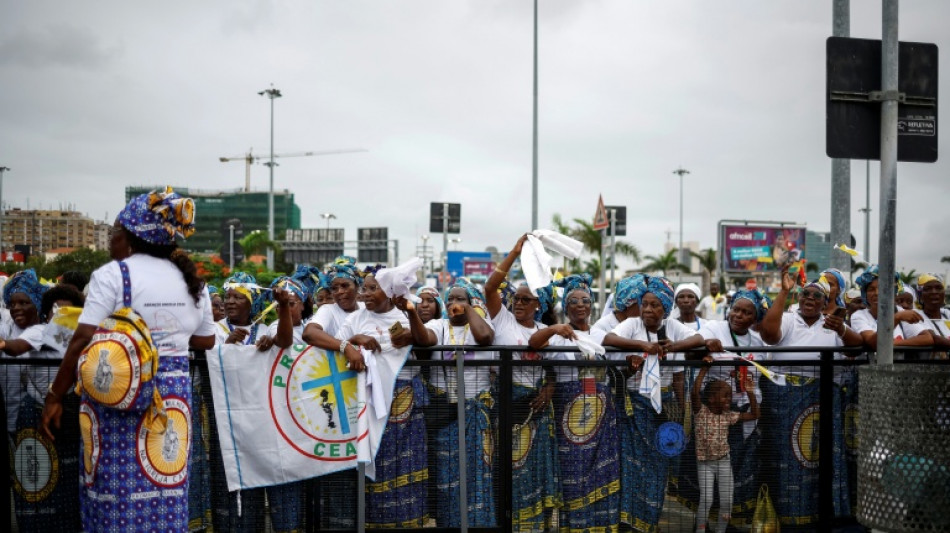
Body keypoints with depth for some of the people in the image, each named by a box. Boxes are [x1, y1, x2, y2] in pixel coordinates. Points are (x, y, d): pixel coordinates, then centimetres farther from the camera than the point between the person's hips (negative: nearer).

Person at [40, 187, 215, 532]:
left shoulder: (112, 275, -6)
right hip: (173, 396, 5)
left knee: (118, 496, 2)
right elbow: (205, 342, 16)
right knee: (166, 498, 10)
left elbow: (83, 341, -11)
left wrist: (55, 396, -4)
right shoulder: (192, 281, 10)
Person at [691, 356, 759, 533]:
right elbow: (694, 392, -29)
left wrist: (750, 393, -9)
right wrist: (704, 369, -28)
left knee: (727, 501, -1)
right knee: (706, 499, -15)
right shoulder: (701, 411, -12)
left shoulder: (729, 416, -1)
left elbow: (754, 415, -1)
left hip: (723, 462, 4)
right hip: (705, 463, -4)